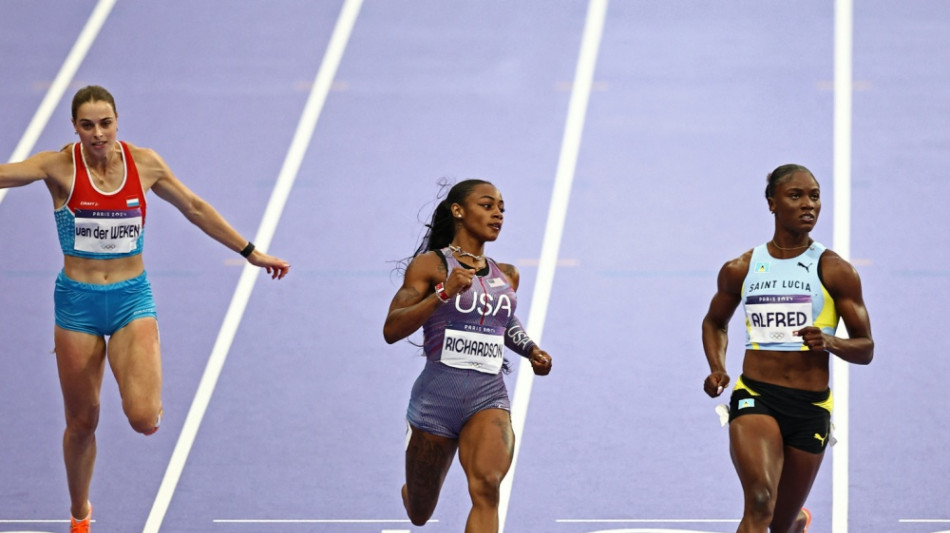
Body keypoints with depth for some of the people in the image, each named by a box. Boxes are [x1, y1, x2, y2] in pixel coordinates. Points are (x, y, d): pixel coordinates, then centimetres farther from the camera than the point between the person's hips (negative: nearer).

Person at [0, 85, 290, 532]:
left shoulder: (144, 164, -2)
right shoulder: (60, 166, -9)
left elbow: (196, 209, 11)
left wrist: (251, 252, 15)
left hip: (132, 298, 0)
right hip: (78, 300, 0)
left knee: (144, 419, -20)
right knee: (81, 423, 9)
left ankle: (147, 398, 18)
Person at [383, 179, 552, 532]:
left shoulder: (507, 276, 12)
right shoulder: (430, 265, -3)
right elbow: (391, 330, -14)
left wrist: (530, 350, 12)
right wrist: (443, 293, -26)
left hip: (489, 397, 2)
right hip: (437, 394, -2)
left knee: (486, 485, -28)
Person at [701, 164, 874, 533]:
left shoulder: (835, 271, 0)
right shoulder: (740, 270, 5)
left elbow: (865, 349, 2)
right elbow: (715, 322, 25)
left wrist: (829, 342, -20)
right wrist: (717, 369, 5)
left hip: (810, 407, 0)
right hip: (755, 397, 0)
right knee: (759, 502, -27)